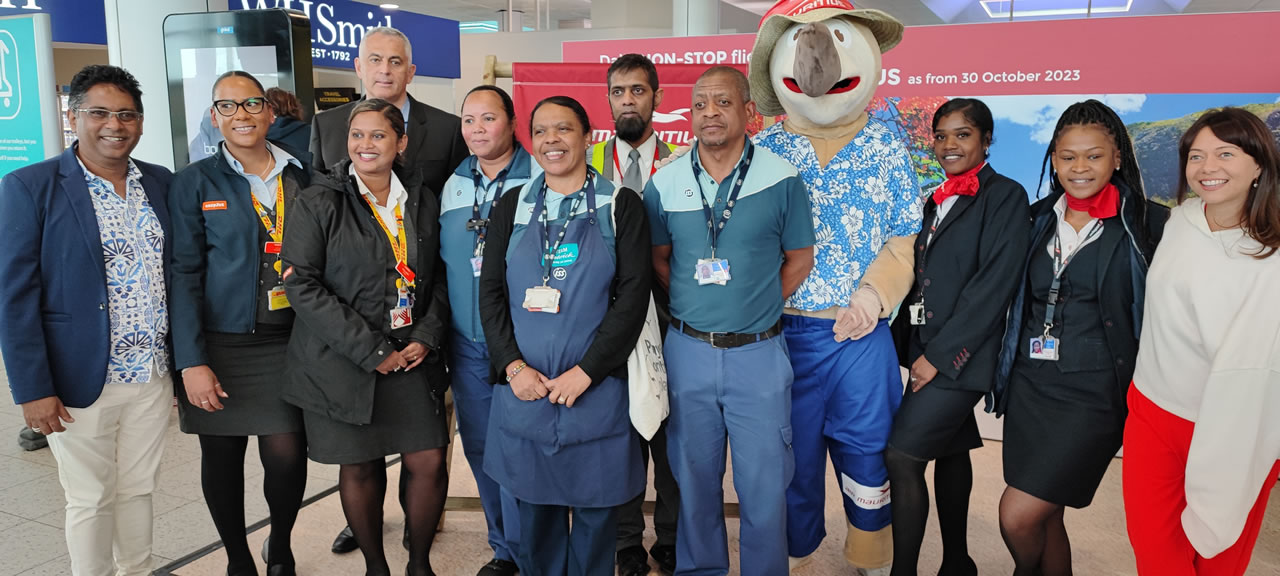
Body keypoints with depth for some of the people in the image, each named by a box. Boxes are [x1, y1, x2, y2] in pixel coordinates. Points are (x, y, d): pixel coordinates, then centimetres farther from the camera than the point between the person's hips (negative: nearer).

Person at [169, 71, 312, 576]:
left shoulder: (299, 177, 6)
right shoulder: (195, 182, -2)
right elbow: (183, 274, -5)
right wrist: (192, 362, -12)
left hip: (285, 342, 2)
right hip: (219, 345, -1)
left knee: (287, 456, -1)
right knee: (222, 457, 8)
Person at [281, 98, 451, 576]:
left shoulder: (422, 201, 6)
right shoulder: (318, 203, -6)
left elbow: (438, 277, 12)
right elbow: (301, 283, -12)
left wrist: (427, 336, -4)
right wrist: (370, 351, -15)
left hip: (413, 356, 3)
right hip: (343, 364, -2)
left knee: (429, 464, 0)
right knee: (359, 468, 8)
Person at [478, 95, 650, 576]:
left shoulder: (620, 206, 0)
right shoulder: (512, 207, 9)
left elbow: (633, 295, -7)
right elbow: (491, 291, 5)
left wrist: (585, 372, -13)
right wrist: (513, 365, -8)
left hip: (595, 388, -2)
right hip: (523, 389, 2)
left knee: (596, 510, 8)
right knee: (534, 506, 13)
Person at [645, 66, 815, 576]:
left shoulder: (781, 179, -4)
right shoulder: (665, 182, 1)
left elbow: (799, 258, 5)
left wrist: (758, 306, 0)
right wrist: (691, 308, 4)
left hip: (758, 352, -2)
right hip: (687, 348, 2)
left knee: (764, 482, 6)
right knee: (694, 476, 15)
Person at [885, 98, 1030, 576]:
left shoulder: (1005, 196, -7)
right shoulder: (938, 201, 15)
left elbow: (994, 285, -15)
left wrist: (941, 354, -17)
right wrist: (905, 343, 6)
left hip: (960, 356, -7)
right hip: (926, 351, 7)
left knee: (901, 455, -13)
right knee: (949, 452, 15)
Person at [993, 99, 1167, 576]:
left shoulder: (1148, 224, -5)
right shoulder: (1039, 219, 10)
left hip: (1092, 392, -5)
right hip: (1030, 384, 5)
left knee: (1018, 515, -8)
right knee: (1044, 517, 12)